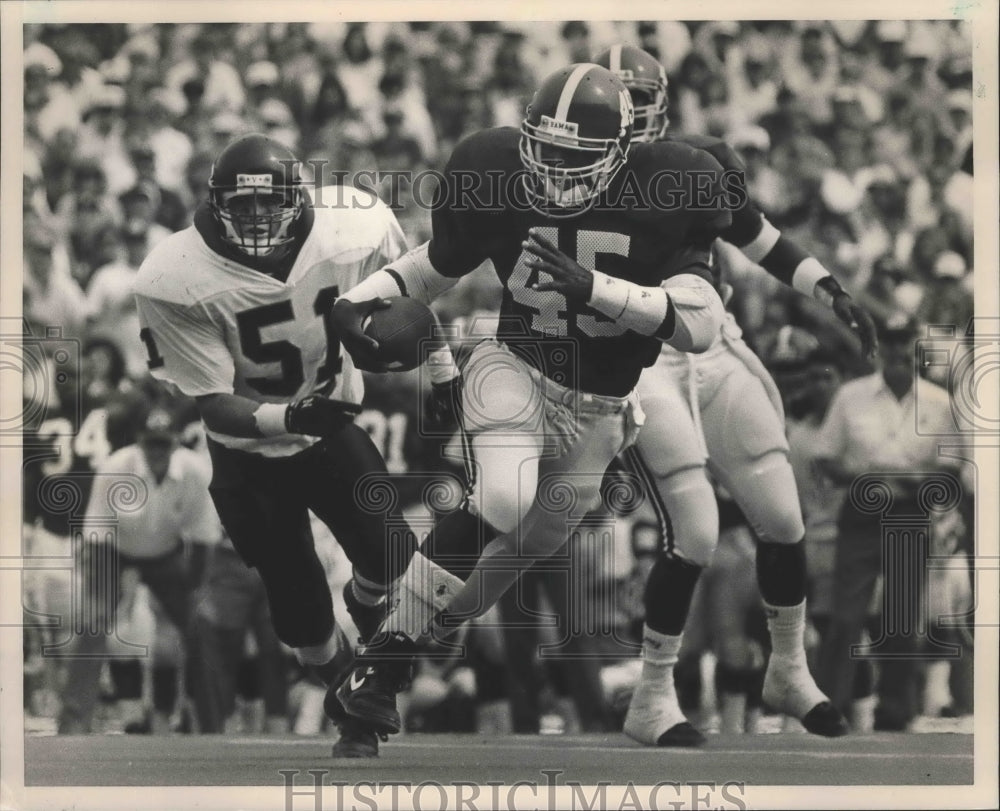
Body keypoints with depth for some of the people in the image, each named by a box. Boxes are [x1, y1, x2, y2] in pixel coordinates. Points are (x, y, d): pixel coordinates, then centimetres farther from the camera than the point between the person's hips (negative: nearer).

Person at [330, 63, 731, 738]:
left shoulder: (656, 198, -17)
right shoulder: (502, 183, -12)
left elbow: (700, 323, -24)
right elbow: (433, 267, 6)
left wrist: (595, 287, -34)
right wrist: (357, 301, -12)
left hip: (597, 408, 3)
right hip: (515, 370, -2)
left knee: (536, 541, 14)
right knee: (501, 502, -28)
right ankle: (381, 665, -27)